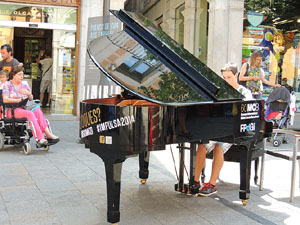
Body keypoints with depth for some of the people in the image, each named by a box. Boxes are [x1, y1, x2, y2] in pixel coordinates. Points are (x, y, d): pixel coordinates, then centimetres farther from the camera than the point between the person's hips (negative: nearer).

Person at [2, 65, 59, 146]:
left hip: (25, 108, 5)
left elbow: (31, 98, 20)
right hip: (13, 110, -5)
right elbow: (5, 100, -9)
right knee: (30, 114, -34)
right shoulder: (7, 84, 4)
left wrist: (28, 93, -3)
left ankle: (48, 134, -39)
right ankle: (40, 138, -43)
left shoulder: (25, 84, 19)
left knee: (38, 111, -27)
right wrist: (19, 100, -19)